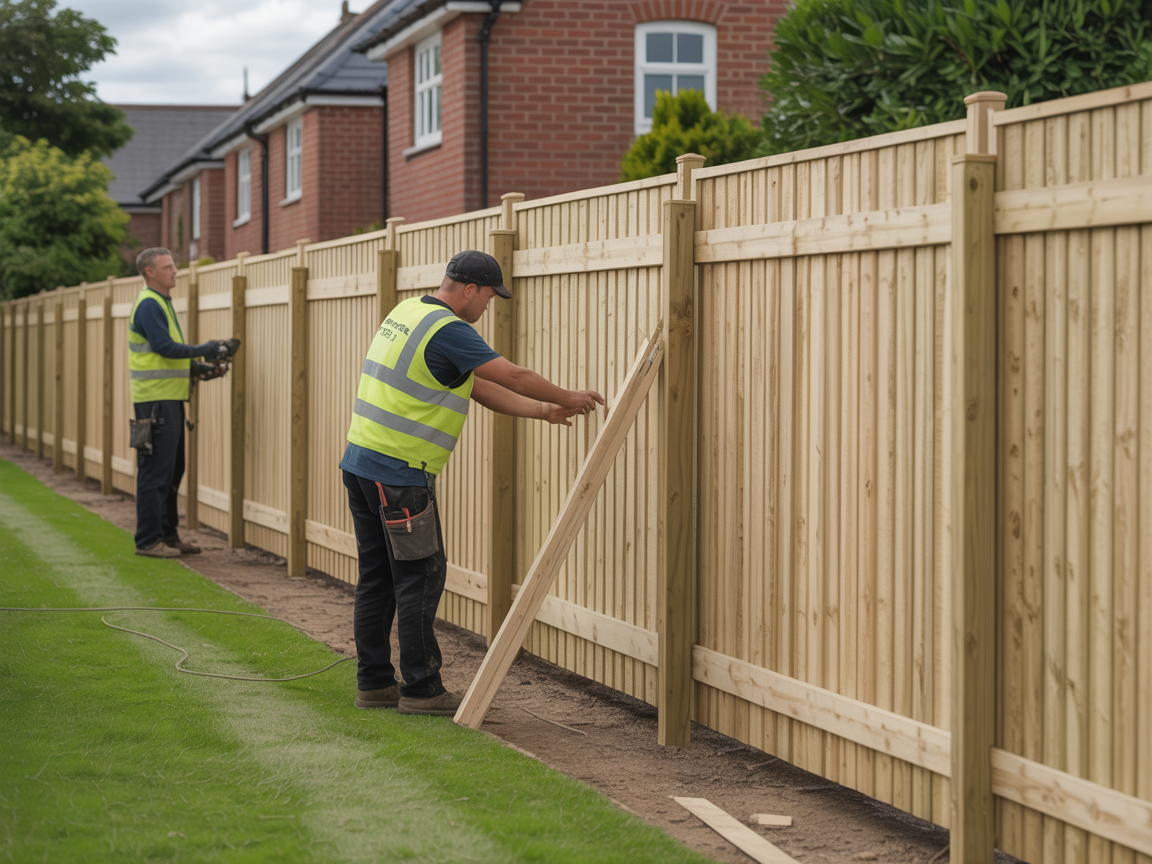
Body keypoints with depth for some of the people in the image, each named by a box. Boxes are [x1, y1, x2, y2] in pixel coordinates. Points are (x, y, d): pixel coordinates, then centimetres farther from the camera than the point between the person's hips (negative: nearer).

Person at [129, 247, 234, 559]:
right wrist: (204, 350, -15)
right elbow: (164, 346, -20)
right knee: (155, 471, -8)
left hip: (169, 399, 10)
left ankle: (168, 535, 20)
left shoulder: (162, 303, 20)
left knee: (171, 471, 14)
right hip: (155, 401, -10)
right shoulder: (148, 305, -12)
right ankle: (148, 541, -4)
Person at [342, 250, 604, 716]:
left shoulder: (408, 313, 16)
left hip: (361, 463, 10)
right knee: (420, 577, -3)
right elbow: (514, 376, -9)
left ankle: (374, 682, 17)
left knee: (378, 578, 13)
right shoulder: (446, 329, -15)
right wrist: (569, 397, 7)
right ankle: (421, 689, 1)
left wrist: (543, 410, 17)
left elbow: (478, 385, 18)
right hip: (401, 473, -10)